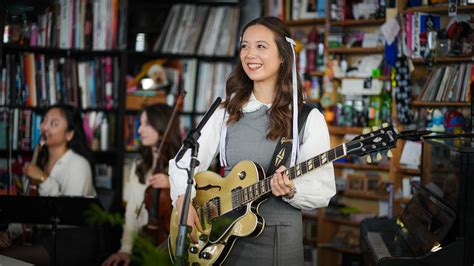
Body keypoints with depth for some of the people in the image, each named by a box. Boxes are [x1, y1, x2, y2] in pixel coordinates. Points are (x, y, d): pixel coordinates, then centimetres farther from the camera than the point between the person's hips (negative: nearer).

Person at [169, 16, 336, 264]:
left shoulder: (308, 118, -5)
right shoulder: (226, 112, 5)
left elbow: (324, 191, -6)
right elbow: (183, 163, 6)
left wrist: (291, 190, -24)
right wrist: (184, 201, -11)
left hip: (279, 239, -3)